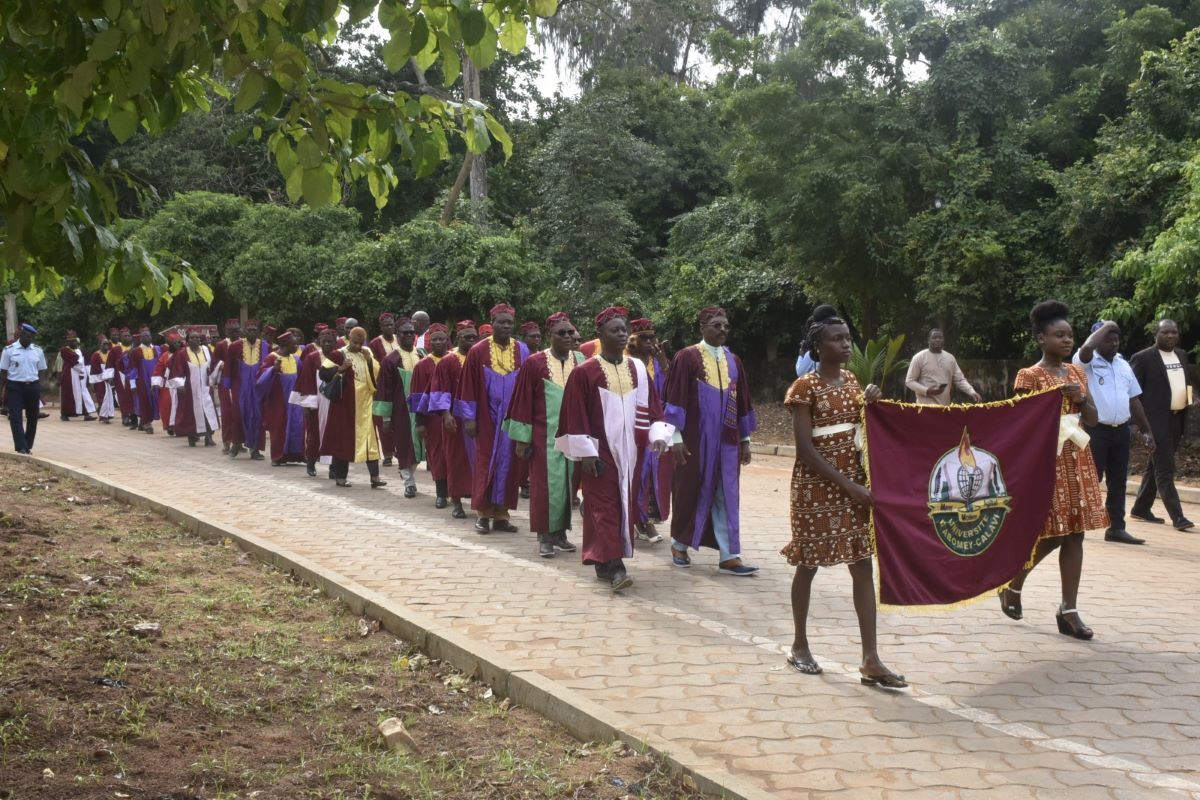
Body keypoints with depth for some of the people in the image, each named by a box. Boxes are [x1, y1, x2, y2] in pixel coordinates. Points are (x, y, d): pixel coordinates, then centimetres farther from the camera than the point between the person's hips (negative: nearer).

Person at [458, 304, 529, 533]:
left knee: (508, 463, 5)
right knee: (486, 463, 2)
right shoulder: (478, 351, -3)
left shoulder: (522, 350, 2)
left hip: (513, 418, 2)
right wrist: (469, 417, -4)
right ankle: (483, 513, 10)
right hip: (487, 418, -2)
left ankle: (501, 514, 12)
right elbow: (469, 386, -1)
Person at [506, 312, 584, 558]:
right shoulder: (534, 363, -5)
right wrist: (521, 438, -6)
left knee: (567, 483, 7)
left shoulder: (580, 361, 5)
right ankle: (544, 536, 7)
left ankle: (560, 532, 18)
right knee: (547, 484, -2)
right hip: (545, 435, -3)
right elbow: (523, 401, -4)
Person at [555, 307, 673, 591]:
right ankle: (613, 566, -11)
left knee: (625, 505, 7)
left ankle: (605, 563, 16)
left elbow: (651, 407, 9)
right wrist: (584, 451, -12)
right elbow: (575, 415, -7)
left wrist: (658, 434, -7)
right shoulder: (584, 372, -6)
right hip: (599, 451, -5)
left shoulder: (638, 369, 8)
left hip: (629, 451, 5)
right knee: (605, 506, -7)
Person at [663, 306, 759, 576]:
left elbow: (742, 403, 14)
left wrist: (745, 439, 13)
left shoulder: (733, 361, 10)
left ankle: (729, 557, 4)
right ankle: (679, 544, 25)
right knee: (691, 493, 6)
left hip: (727, 440, 5)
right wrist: (676, 437, -13)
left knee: (726, 497, 3)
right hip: (695, 439, -5)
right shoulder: (686, 357, -6)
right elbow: (674, 399, -9)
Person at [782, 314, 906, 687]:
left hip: (854, 481, 6)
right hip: (817, 485, -6)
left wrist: (869, 405, -3)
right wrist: (846, 485, -19)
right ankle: (799, 646, 23)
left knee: (862, 565, 1)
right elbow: (805, 448, -16)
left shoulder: (852, 380, 10)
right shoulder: (805, 386, -11)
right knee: (808, 565, 6)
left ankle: (871, 660, 3)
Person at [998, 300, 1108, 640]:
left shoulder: (1077, 372, 11)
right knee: (1051, 534, -5)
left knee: (1073, 534, 2)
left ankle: (1069, 611, 6)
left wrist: (1081, 399, -7)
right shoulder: (1029, 376, -7)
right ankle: (1012, 585, 20)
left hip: (1077, 460, 6)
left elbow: (1093, 419, 11)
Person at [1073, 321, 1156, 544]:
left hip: (1120, 430, 6)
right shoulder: (1087, 362, -5)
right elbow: (1086, 347, -30)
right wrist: (1106, 327, -14)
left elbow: (1134, 399, 17)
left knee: (1118, 481, 9)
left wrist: (1146, 430, 14)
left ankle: (1116, 527, 15)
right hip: (1095, 429, -6)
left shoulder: (1123, 365, 14)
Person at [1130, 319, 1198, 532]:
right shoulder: (1143, 358, -8)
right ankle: (1177, 516, -9)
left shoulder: (1182, 355, 14)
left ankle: (1140, 509, 24)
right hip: (1157, 420, -7)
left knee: (1155, 466, 14)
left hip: (1178, 419, 7)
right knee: (1165, 470, -8)